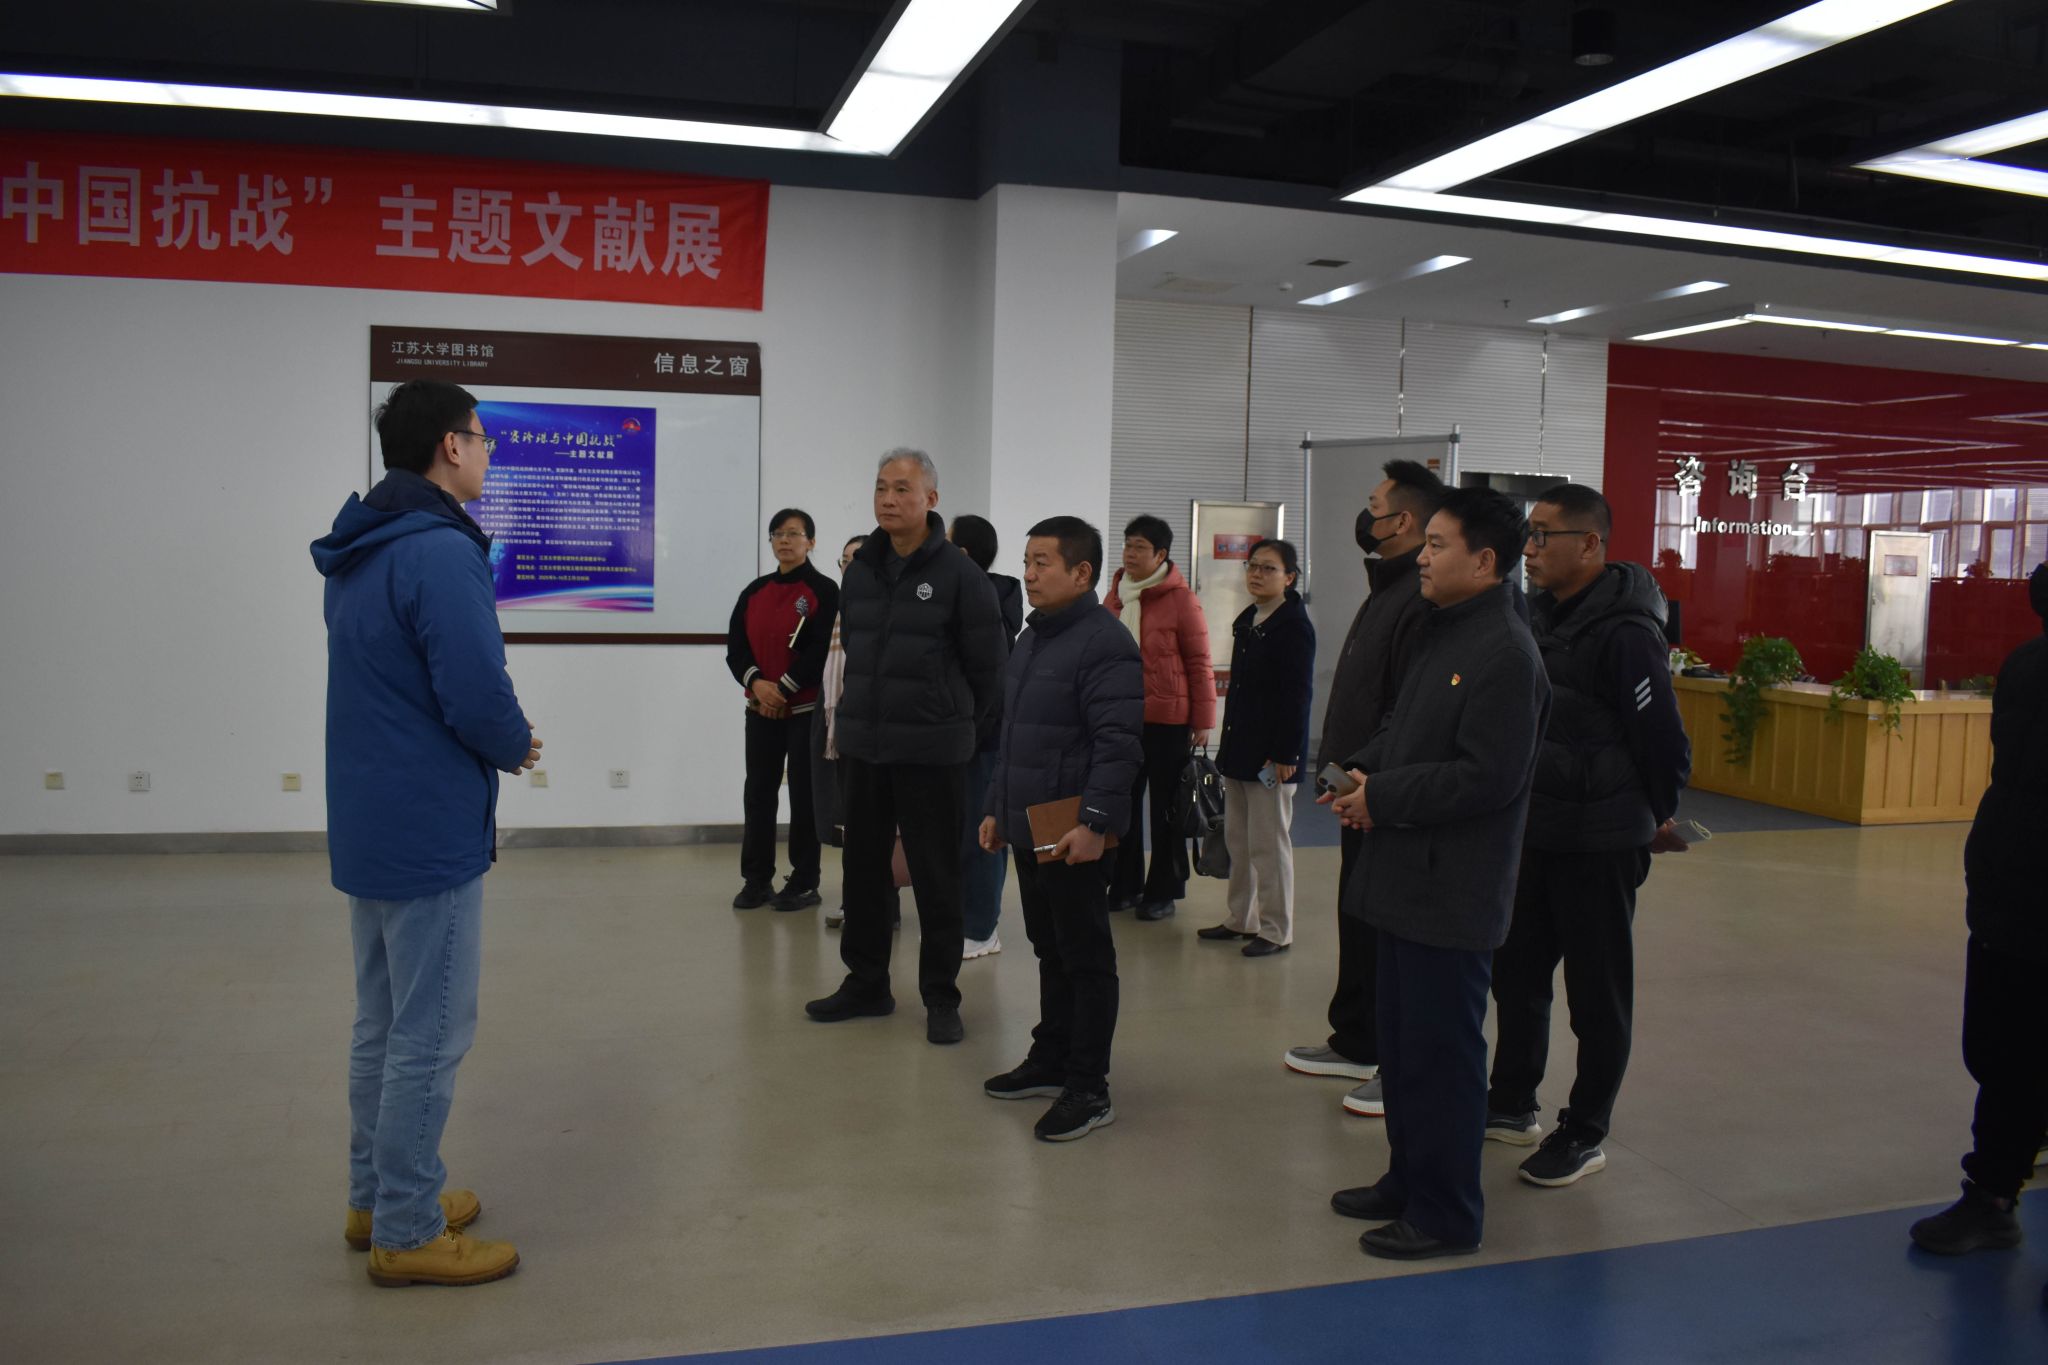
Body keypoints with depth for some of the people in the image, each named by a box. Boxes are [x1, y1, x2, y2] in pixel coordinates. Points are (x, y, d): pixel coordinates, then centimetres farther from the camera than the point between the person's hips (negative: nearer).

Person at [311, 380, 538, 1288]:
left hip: (366, 826, 10)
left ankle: (376, 1199, 31)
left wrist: (494, 740, 8)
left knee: (383, 1024, 19)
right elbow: (478, 697, -25)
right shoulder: (441, 551, -20)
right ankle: (407, 1233, 13)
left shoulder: (358, 554, 11)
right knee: (430, 1035, 1)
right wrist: (517, 749, -5)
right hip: (429, 831, -10)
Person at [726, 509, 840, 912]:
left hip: (807, 710, -5)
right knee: (759, 791, 7)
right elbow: (735, 647, 4)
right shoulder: (755, 591, 10)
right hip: (761, 709, 5)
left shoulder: (825, 590, -5)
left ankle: (804, 883, 10)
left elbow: (823, 650, -14)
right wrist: (756, 683, -13)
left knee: (804, 794, 1)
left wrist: (784, 689, -15)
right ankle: (756, 879, 16)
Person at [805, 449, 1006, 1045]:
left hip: (932, 752, -5)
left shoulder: (959, 574, -8)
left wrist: (953, 725, 5)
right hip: (863, 744, 5)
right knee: (864, 867, 13)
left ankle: (941, 997, 15)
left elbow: (986, 666, -3)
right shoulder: (860, 570, 8)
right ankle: (866, 983, 28)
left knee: (936, 876, 3)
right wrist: (870, 709, 15)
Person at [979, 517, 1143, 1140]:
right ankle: (1051, 1060, 32)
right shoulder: (1031, 640, 14)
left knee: (1086, 959, 1)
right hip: (1029, 830, 9)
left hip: (1074, 836, -9)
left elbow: (1118, 744, -21)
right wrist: (997, 808, 20)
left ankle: (1089, 1088, 10)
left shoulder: (1104, 644, -15)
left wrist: (1095, 821, -26)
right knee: (1049, 951, 19)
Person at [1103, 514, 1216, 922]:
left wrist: (1203, 721, -8)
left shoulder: (1180, 599, -8)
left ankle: (1162, 892, 16)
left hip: (1167, 721, -5)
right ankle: (1125, 886, 21)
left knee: (1166, 806, 6)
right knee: (1124, 802, 9)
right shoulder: (1114, 598, 8)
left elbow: (1199, 663, -7)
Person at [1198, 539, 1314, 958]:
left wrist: (1284, 755, -19)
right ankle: (1241, 919, 27)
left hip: (1271, 753, -8)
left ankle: (1276, 931, 11)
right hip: (1238, 748, 9)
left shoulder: (1294, 626, -12)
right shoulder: (1246, 622, 13)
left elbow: (1296, 696, -16)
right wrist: (1229, 745, 15)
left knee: (1269, 843, 0)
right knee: (1237, 839, 15)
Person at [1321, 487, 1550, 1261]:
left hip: (1453, 893, -10)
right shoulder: (1442, 634, 13)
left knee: (1441, 1052, 2)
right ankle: (1408, 1180, 34)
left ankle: (1446, 1213, 16)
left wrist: (1382, 799, -17)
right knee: (1401, 1043, 19)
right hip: (1407, 878, 10)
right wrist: (1363, 771, 3)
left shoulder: (1505, 654, -18)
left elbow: (1488, 778, -24)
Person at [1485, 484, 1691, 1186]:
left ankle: (1584, 1135, 20)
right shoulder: (1543, 614, 7)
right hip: (1536, 831, 9)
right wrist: (1526, 806, 15)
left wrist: (1657, 816, -3)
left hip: (1599, 844, -9)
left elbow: (1666, 740, -18)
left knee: (1597, 994, 6)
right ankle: (1512, 1104, 34)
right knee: (1516, 970, 18)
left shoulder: (1624, 634, -21)